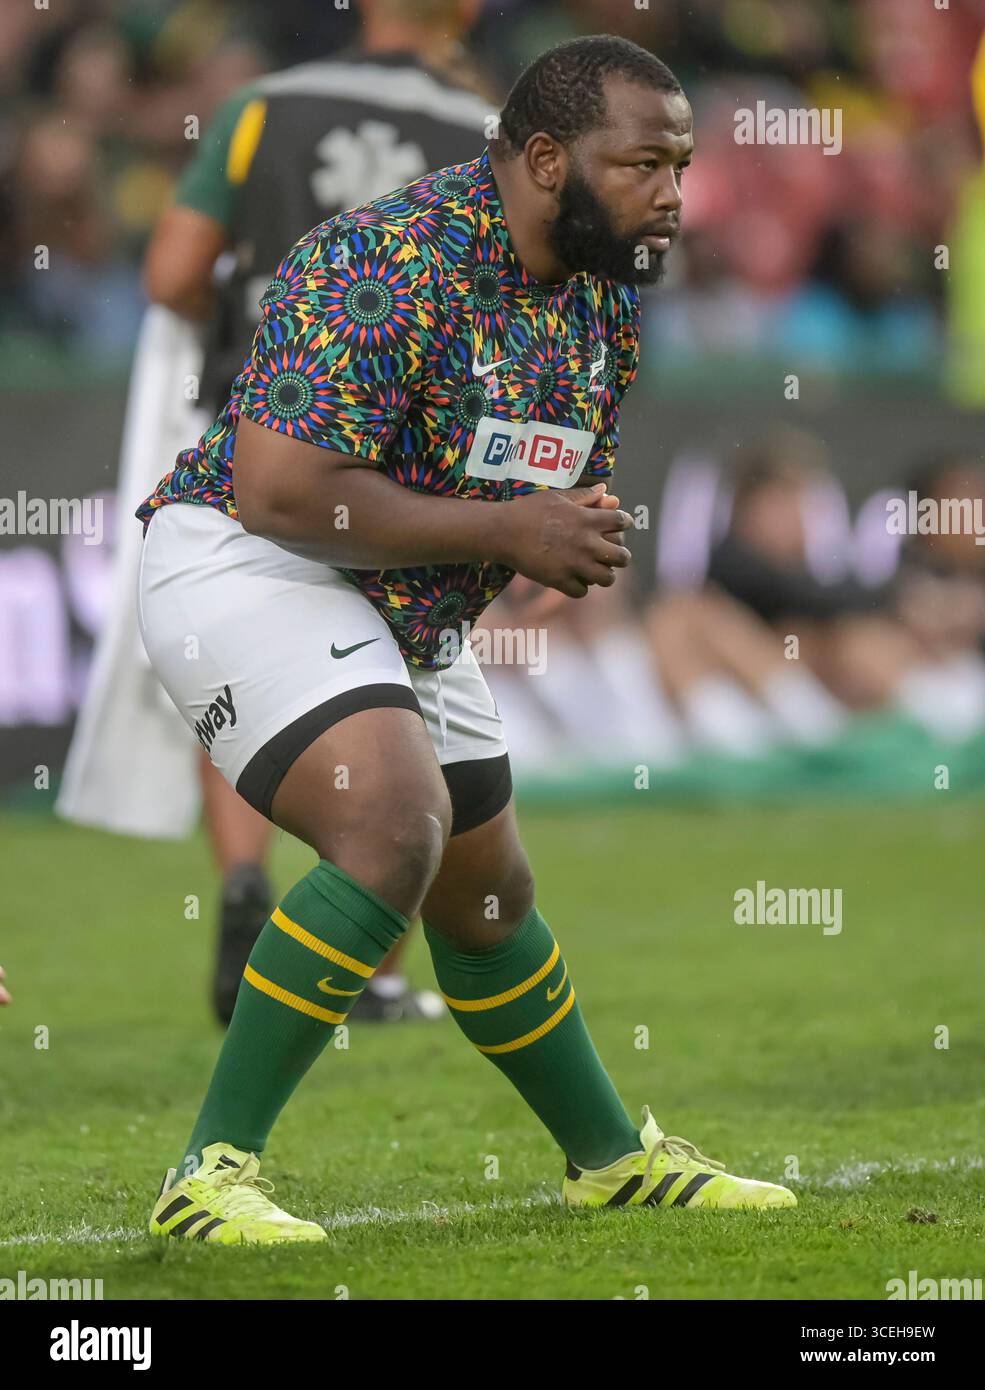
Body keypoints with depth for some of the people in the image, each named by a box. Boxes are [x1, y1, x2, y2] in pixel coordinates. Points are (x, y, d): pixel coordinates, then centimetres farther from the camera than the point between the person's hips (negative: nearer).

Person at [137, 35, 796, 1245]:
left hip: (405, 616, 9)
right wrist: (506, 530, -27)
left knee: (487, 897, 20)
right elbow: (278, 492, -31)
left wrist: (582, 538, -7)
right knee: (398, 826, -29)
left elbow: (564, 482, 18)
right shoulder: (391, 267, -27)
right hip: (243, 566, -9)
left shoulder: (607, 296, 2)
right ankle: (210, 1175, -25)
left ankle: (612, 1158, 40)